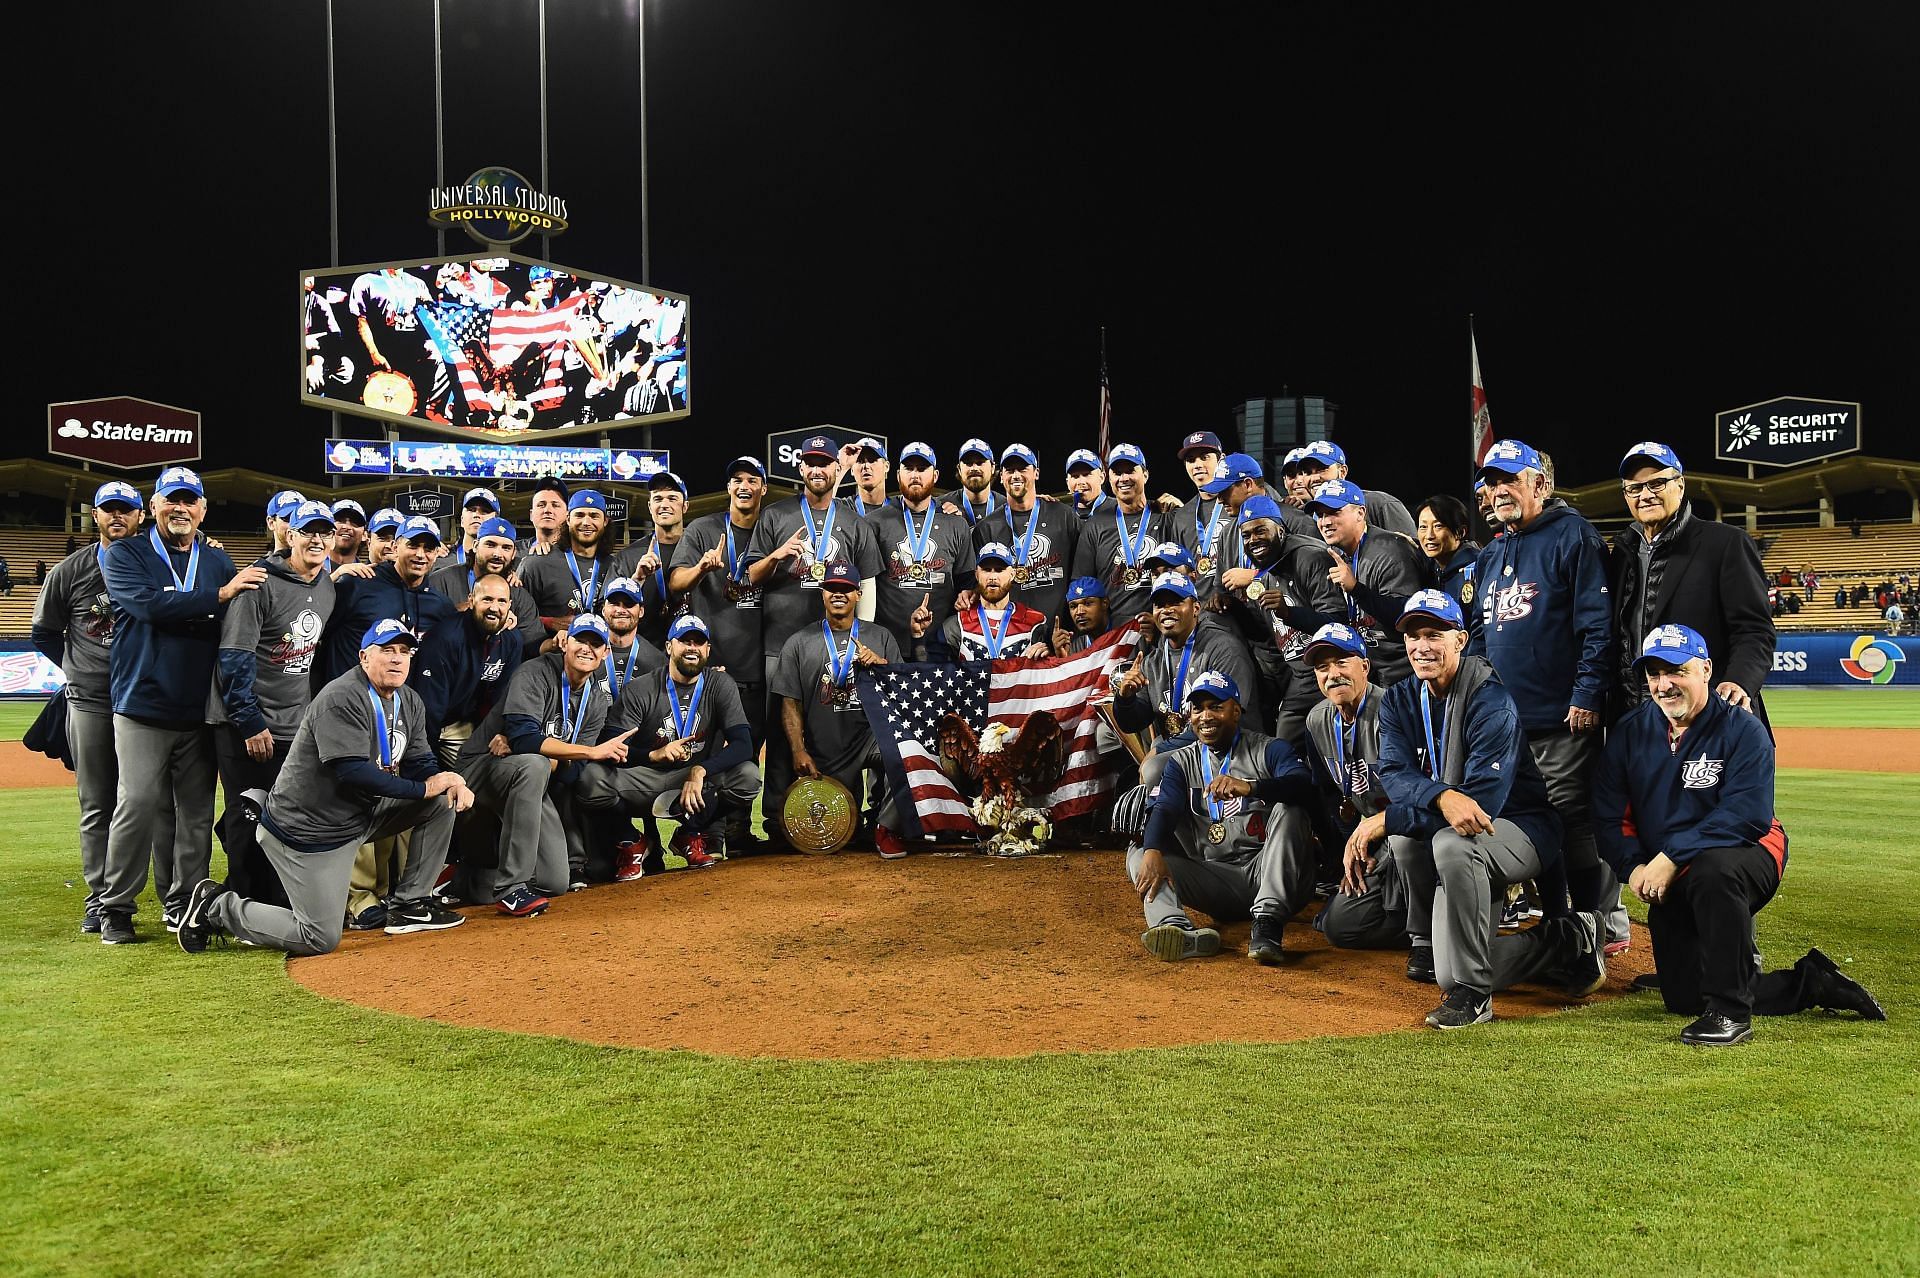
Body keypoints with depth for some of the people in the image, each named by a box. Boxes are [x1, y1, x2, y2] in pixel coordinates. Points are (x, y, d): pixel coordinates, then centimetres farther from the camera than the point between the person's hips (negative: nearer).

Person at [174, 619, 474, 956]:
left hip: (360, 815, 9)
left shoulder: (409, 701, 6)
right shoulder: (341, 699, -22)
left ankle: (410, 905, 8)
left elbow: (420, 761, 6)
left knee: (443, 802, -1)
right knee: (322, 939, -7)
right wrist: (424, 788, -25)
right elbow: (352, 772, -30)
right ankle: (216, 907, 12)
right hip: (307, 831, -8)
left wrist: (448, 780, -17)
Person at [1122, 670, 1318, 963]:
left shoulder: (1269, 750, 4)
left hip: (1268, 871, -3)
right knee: (1139, 853, -13)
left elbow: (1305, 786, -17)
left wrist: (1249, 787, -36)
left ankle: (1269, 922, -38)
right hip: (1216, 879, 3)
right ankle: (1176, 929, -44)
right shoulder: (1182, 762, 15)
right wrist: (1153, 852, -26)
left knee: (1288, 809, -26)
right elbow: (1164, 808, -4)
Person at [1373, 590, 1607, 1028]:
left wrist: (1384, 822, -27)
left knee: (1451, 842, -35)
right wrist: (1443, 796, -37)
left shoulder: (1491, 703, -19)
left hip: (1521, 825, -6)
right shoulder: (1398, 700, 1)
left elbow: (1483, 800, -27)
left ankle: (1471, 989, -22)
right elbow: (1394, 775, -14)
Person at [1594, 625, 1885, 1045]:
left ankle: (1730, 1010, -28)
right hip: (1669, 886, 5)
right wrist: (1633, 866, -20)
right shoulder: (1629, 732, 0)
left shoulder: (1743, 730, -13)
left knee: (1712, 870, -42)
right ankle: (1811, 983, 22)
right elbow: (1608, 814, -3)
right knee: (1683, 998, 1)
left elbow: (1748, 815, -24)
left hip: (1746, 853, -5)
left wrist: (1672, 857, -30)